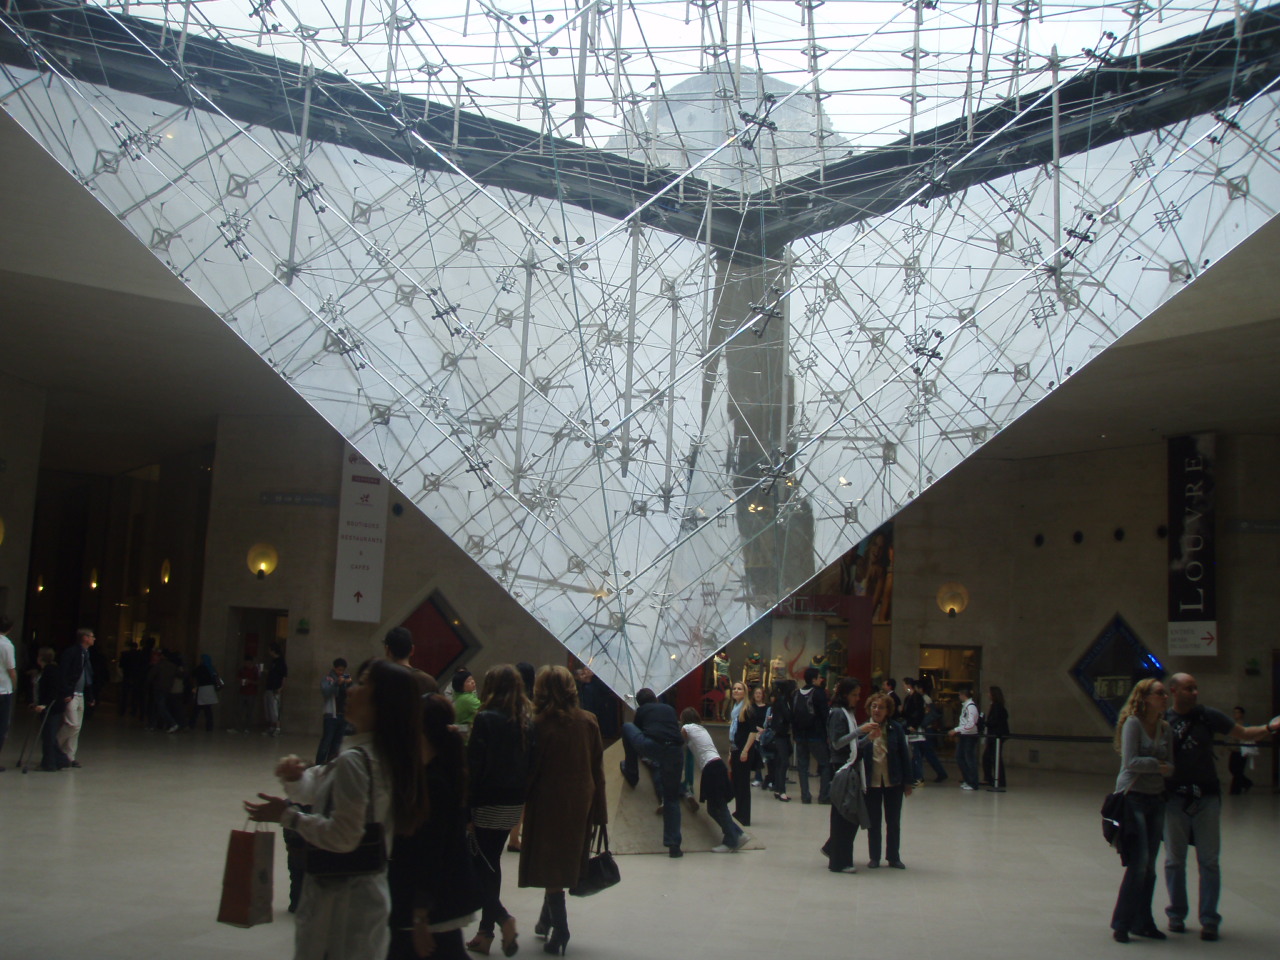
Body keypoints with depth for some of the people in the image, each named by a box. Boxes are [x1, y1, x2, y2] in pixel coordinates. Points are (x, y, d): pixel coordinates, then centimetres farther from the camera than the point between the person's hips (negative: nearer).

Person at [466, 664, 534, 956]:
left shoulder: (486, 719, -14)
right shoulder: (528, 721, 3)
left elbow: (474, 764, -14)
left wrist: (465, 807, -9)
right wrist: (524, 796, 13)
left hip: (488, 803, -6)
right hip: (514, 803, 6)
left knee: (481, 863, 3)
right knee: (492, 862, 14)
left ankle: (501, 917, -15)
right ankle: (486, 931, 18)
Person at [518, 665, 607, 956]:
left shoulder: (538, 725, -16)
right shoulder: (588, 722, -2)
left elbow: (529, 769, -14)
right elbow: (598, 767, 1)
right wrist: (599, 810, 6)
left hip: (548, 803, -5)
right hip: (580, 804, 5)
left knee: (550, 867, 6)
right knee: (564, 863, 18)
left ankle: (559, 933, 5)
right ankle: (547, 921, 29)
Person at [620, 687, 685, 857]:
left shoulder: (642, 710, 23)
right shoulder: (670, 709, 31)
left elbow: (636, 731, 31)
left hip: (652, 747, -3)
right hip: (675, 752, 3)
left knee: (627, 727, 24)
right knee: (672, 798, 12)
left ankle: (631, 773, 28)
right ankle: (673, 846, 5)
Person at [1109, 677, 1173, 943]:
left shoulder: (1165, 727, 9)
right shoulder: (1133, 723, -10)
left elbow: (1169, 765, 7)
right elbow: (1130, 761, -16)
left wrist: (1167, 770, -12)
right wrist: (1157, 766, -7)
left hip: (1156, 799, 6)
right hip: (1133, 798, -6)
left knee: (1149, 866, 8)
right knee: (1139, 862, -11)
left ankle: (1142, 922, 17)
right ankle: (1121, 923, -2)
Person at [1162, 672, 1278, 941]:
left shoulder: (1208, 716, 1)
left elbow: (1244, 734, 4)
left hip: (1206, 798, 0)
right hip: (1175, 798, 0)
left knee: (1209, 861, 1)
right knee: (1174, 860, 7)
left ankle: (1209, 919, 7)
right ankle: (1177, 915, 20)